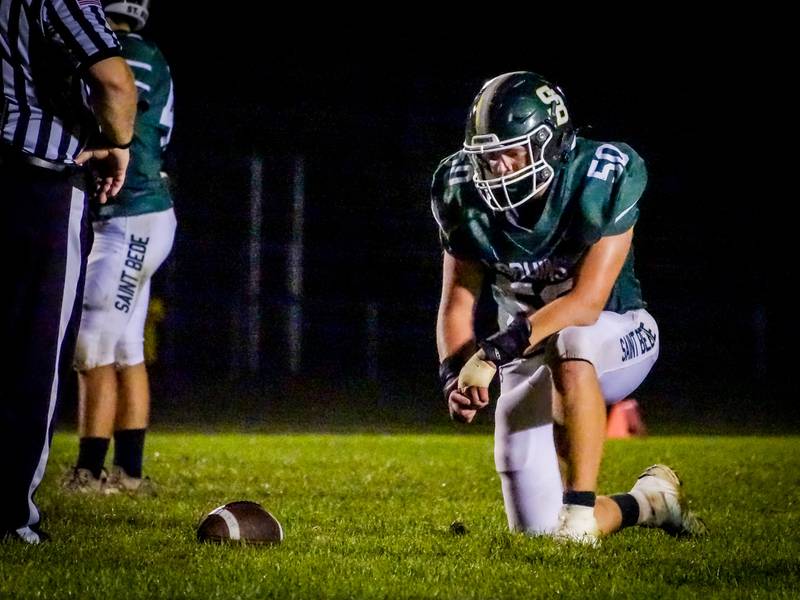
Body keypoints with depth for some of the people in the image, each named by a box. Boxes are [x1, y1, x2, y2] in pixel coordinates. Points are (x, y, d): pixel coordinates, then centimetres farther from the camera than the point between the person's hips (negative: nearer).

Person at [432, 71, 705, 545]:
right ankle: (648, 502, 26)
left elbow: (587, 302, -28)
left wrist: (495, 351, -39)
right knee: (535, 532, -4)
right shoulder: (468, 195, -11)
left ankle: (581, 509, -31)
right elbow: (457, 305, -7)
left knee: (568, 342, -42)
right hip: (529, 358, 4)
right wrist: (456, 375, -28)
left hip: (615, 337, -4)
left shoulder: (604, 181, -23)